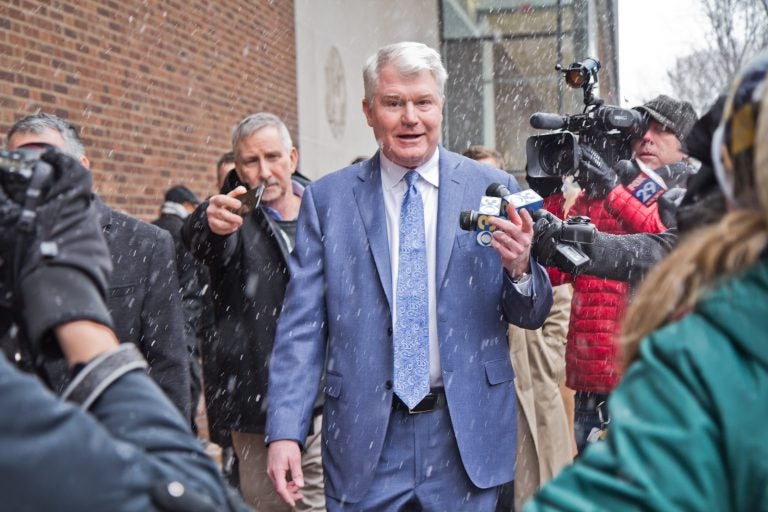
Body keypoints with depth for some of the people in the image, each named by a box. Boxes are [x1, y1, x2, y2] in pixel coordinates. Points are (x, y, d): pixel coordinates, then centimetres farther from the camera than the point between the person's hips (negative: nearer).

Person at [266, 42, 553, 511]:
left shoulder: (493, 189, 0)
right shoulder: (327, 199, 0)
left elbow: (532, 316, 4)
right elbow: (302, 326, -1)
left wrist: (519, 270, -18)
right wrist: (285, 432, -9)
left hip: (468, 434, 1)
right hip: (365, 437, 0)